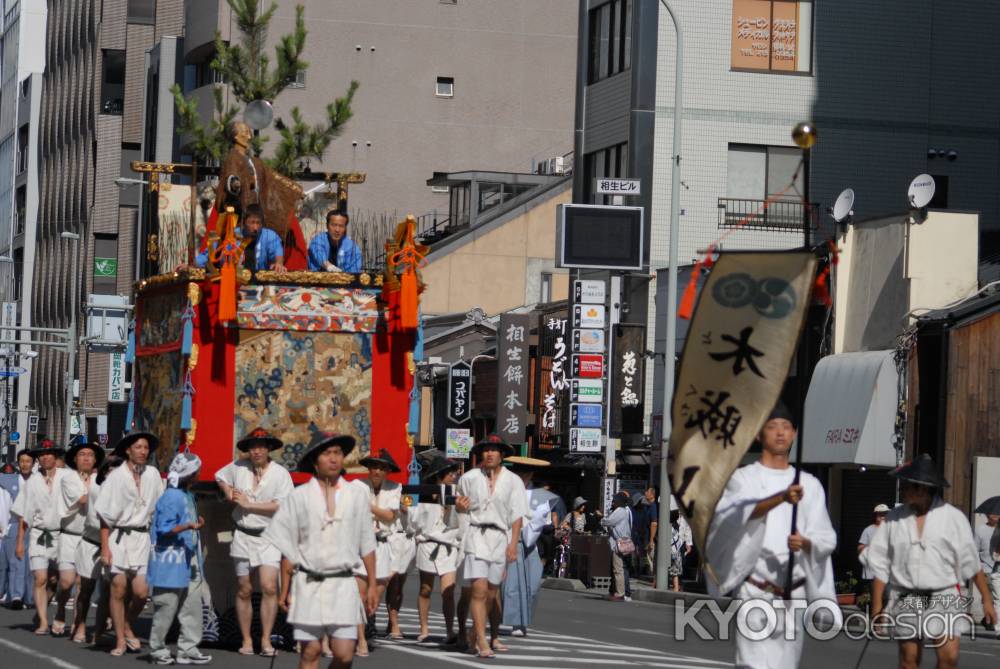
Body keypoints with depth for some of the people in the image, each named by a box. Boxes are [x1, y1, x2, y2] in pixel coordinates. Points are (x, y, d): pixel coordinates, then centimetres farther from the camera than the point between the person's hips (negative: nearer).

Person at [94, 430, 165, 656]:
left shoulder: (152, 474, 4)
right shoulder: (116, 476, -6)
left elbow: (160, 508, 12)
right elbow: (105, 514, -4)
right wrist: (105, 547, -8)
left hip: (142, 536, 3)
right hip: (119, 537, -3)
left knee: (141, 592, -4)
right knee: (118, 590, -1)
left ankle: (127, 626, 23)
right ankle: (120, 640, 10)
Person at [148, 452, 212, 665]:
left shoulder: (187, 496, 14)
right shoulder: (171, 498, -16)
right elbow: (164, 530, -19)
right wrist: (188, 526, -29)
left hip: (188, 564, 10)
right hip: (171, 564, -10)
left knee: (192, 608, 8)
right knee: (166, 609, -1)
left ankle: (188, 649, 13)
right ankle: (157, 650, 9)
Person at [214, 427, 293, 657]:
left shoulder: (280, 473, -8)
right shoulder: (238, 467, 3)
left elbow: (282, 506, -18)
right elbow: (220, 477, 25)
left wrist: (248, 504, -15)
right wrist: (228, 492, 4)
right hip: (243, 536, 3)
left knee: (269, 587, -15)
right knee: (244, 590, 7)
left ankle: (266, 640, -9)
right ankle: (246, 641, 15)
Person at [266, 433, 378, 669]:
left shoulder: (357, 495, 4)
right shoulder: (299, 497, 1)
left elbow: (367, 544, 8)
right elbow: (288, 549, 4)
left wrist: (372, 585, 6)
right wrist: (285, 590, 3)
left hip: (343, 585, 1)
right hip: (308, 584, -1)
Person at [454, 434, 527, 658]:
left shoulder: (513, 481, 3)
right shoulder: (469, 478, 5)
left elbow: (517, 515, 2)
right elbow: (462, 507, 18)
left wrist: (513, 543, -7)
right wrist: (460, 506, -6)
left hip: (500, 538, 2)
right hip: (476, 536, -2)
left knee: (491, 593, 8)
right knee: (479, 590, -14)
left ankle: (476, 636, 24)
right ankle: (482, 643, -16)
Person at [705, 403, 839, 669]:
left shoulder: (810, 484, 13)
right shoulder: (742, 478, 3)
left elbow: (826, 537, 5)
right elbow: (744, 512, -19)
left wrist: (805, 543, -19)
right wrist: (781, 497, -38)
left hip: (795, 591, 4)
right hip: (756, 588, -4)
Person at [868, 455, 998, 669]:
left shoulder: (953, 517, -1)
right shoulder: (894, 519, 4)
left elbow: (971, 563, 2)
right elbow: (880, 564, 5)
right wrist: (876, 606, 2)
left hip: (944, 597, -2)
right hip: (906, 601, 2)